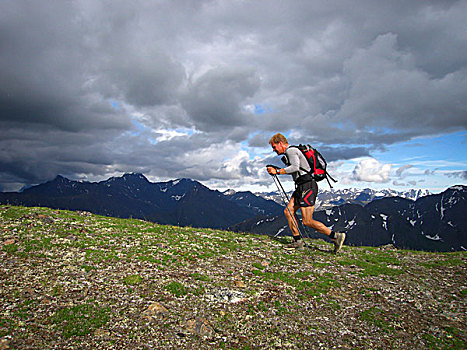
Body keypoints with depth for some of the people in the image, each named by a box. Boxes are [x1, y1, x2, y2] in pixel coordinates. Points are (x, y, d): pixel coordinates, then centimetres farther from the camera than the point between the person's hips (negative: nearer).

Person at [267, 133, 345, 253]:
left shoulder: (291, 151, -9)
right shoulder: (289, 152, 21)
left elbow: (295, 167, -25)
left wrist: (277, 171, -19)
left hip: (307, 186, -10)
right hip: (302, 186, 10)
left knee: (307, 221, -10)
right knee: (288, 211, 7)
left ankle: (336, 236, -1)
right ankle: (298, 242, 10)